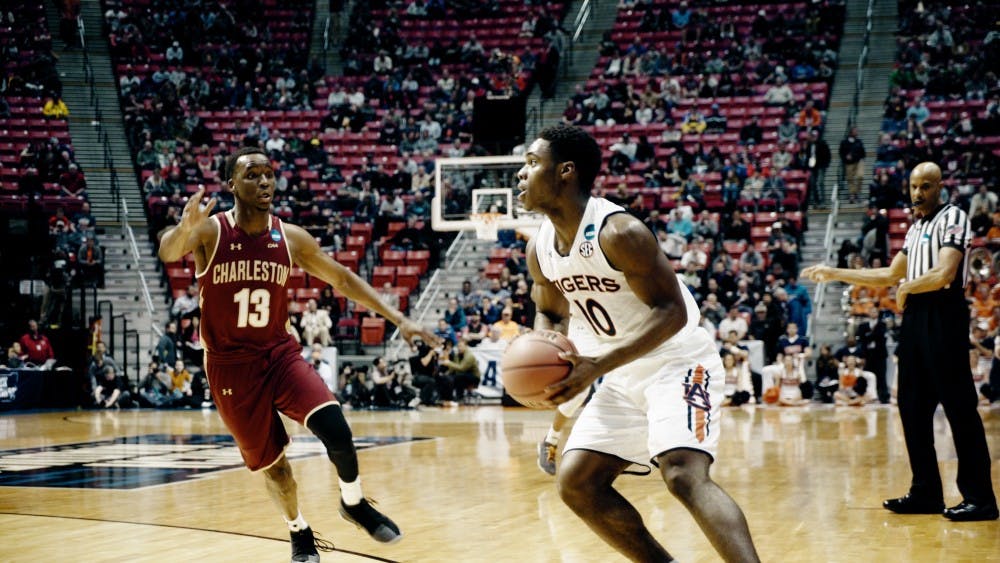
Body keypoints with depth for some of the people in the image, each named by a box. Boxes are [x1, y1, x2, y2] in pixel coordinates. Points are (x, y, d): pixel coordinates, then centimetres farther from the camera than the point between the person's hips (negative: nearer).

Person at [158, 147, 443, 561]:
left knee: (336, 431, -20)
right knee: (270, 461, 5)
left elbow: (342, 278, 7)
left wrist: (397, 318, 0)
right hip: (231, 366, -2)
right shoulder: (209, 232, -12)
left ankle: (353, 503, 8)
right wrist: (186, 226, -57)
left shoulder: (291, 239, -2)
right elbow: (168, 252, -33)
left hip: (280, 354, 2)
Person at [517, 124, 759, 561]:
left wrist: (599, 366, -31)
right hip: (624, 377, 9)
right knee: (576, 483, 2)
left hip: (677, 362, -8)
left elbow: (672, 311, -24)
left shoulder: (618, 231, -24)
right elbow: (550, 313, 18)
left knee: (684, 475, -28)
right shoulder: (539, 249, 1)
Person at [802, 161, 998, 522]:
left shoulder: (953, 217, -7)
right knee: (913, 406, 9)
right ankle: (926, 492, 16)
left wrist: (906, 288, -3)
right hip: (915, 317, 9)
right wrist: (834, 274, 23)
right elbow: (889, 276, 26)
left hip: (943, 316, -9)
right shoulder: (915, 228, 20)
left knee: (959, 407, -9)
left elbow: (944, 274, -19)